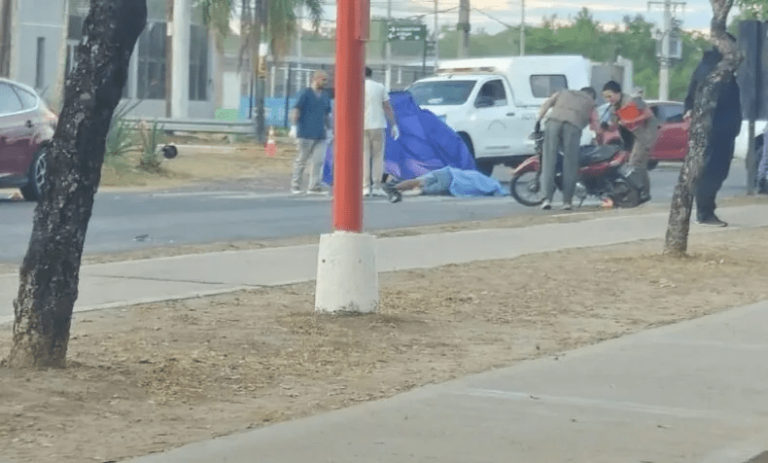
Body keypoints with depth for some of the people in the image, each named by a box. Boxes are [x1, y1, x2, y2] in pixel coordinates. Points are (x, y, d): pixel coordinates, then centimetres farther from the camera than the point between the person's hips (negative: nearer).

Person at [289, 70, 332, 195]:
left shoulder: (325, 97, 15)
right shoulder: (305, 94, -4)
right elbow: (296, 110, -7)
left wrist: (329, 129, 21)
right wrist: (294, 126, -13)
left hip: (320, 135, 5)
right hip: (306, 133, -5)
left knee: (318, 161, -2)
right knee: (301, 161, 2)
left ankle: (314, 187, 1)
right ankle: (295, 186, 11)